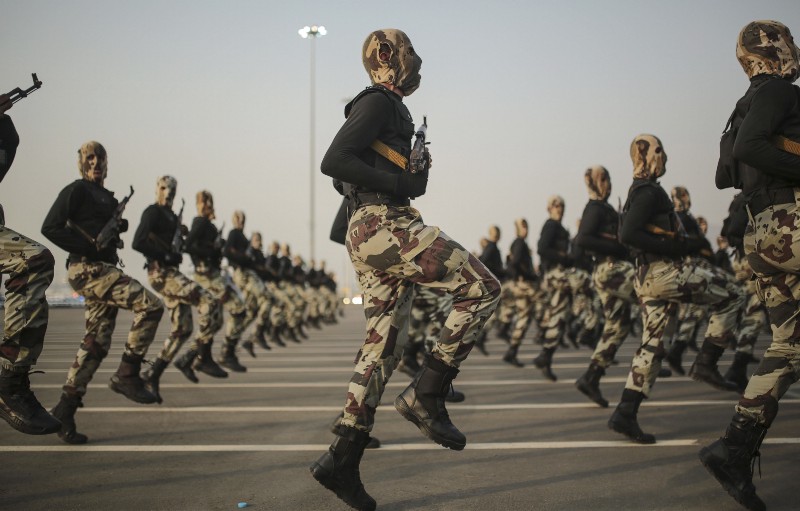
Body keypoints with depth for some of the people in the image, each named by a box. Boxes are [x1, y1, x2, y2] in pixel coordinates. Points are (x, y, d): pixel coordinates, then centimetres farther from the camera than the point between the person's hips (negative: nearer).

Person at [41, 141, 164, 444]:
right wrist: (89, 247, -16)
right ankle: (127, 375, -14)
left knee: (96, 344, 6)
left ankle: (65, 410, 10)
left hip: (104, 270, 9)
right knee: (150, 306, -21)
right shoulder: (76, 190, -3)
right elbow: (50, 228, -11)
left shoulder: (106, 197, 22)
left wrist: (118, 225, 9)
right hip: (89, 269, -9)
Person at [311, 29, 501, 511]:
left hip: (373, 234, 10)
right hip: (385, 225, -10)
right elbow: (333, 161, -17)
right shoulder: (378, 103, -5)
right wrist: (402, 183, -16)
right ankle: (426, 394, -11)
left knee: (385, 346, 8)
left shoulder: (389, 109, 25)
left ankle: (343, 459, 8)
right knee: (482, 288, -11)